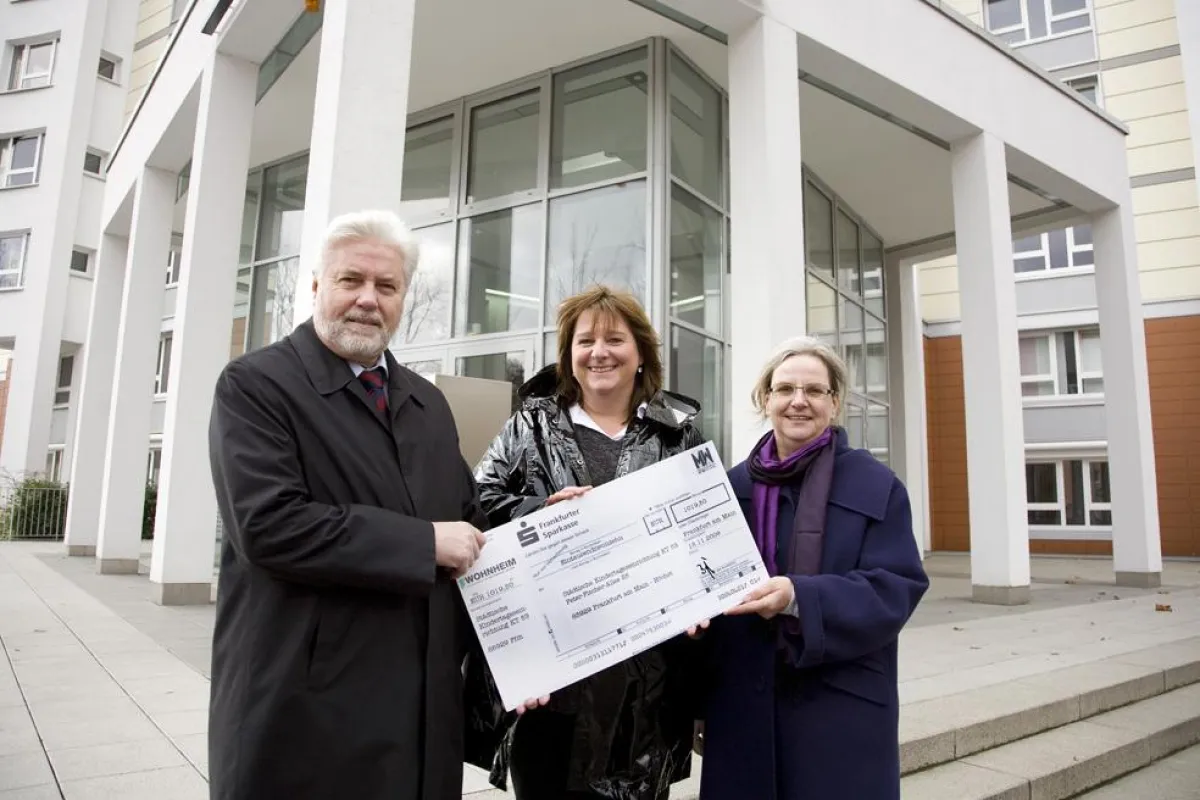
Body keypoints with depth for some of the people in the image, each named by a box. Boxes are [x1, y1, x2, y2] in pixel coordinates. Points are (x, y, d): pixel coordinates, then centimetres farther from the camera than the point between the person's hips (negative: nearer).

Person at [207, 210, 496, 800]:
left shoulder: (429, 403, 12)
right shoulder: (254, 384, -7)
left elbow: (471, 528, 17)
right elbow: (268, 525, -20)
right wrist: (424, 542, -17)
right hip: (304, 709, -6)